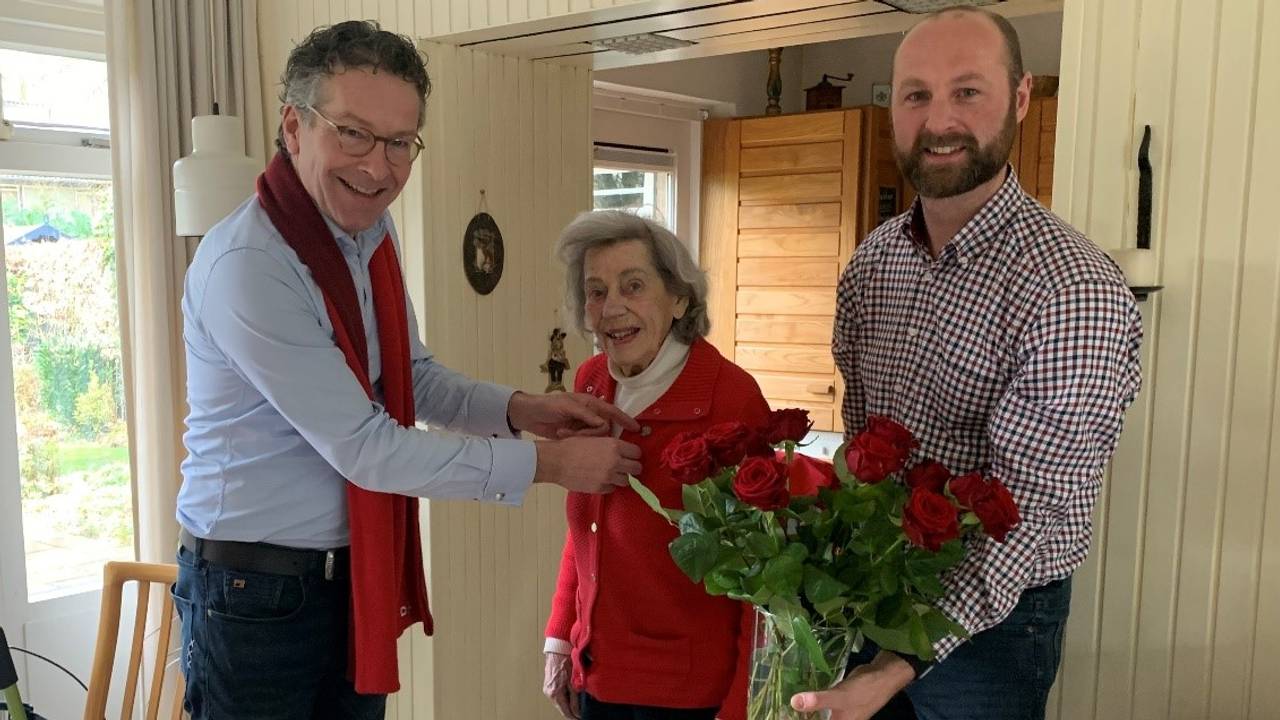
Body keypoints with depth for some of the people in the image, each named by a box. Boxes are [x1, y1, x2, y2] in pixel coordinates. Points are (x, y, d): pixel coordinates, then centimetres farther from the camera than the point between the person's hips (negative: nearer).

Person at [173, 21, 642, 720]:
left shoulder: (373, 231, 1)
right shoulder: (247, 264, -24)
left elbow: (410, 375, 12)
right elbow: (364, 448, -24)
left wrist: (519, 410, -5)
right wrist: (546, 463, -19)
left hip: (361, 574, 7)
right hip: (255, 590, -7)